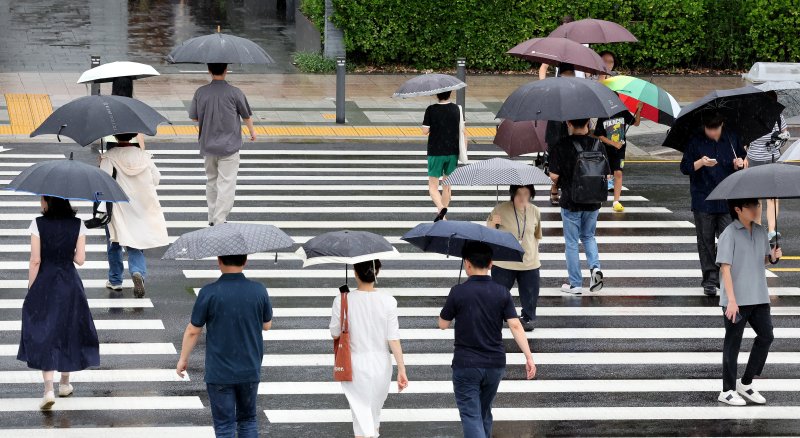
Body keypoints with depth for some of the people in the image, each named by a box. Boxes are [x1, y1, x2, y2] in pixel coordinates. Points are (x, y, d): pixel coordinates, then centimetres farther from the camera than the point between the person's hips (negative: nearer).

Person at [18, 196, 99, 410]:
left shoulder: (38, 224, -11)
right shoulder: (77, 225, -4)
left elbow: (35, 260, -11)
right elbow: (80, 259, -5)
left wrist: (31, 288, -1)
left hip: (44, 283, -2)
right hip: (69, 284, 2)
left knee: (43, 336, 2)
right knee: (68, 330, 19)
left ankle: (49, 389, -12)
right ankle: (65, 383, 30)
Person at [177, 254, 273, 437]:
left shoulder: (209, 293, -15)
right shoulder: (259, 291, -7)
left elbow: (193, 331, -7)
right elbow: (267, 325, 8)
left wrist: (183, 358, 7)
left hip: (219, 373, -3)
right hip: (250, 371, 3)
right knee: (248, 420, 19)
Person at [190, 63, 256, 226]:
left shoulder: (200, 92, -3)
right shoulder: (234, 93, -11)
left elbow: (193, 117, 6)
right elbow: (247, 116, 1)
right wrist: (252, 131, 21)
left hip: (208, 145, 4)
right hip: (229, 146, -4)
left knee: (211, 181, 19)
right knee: (226, 184, -4)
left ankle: (213, 217, 27)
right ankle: (220, 221, -11)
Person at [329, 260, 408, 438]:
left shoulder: (342, 301, -14)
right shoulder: (388, 301, -12)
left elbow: (335, 334, -3)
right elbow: (393, 339, -11)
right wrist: (401, 369, -6)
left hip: (355, 365, -2)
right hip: (380, 364, 2)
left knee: (361, 412, 4)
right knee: (375, 410, 24)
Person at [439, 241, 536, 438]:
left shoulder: (458, 292, -10)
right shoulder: (502, 293, -3)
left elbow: (443, 324, 2)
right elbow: (515, 326, -10)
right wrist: (529, 357, -10)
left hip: (466, 365, -4)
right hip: (495, 364, 4)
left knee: (471, 416, -5)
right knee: (484, 412, 22)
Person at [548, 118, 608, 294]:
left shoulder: (561, 146, -15)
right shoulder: (597, 144, -6)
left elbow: (554, 176, -16)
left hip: (570, 202, -3)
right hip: (593, 201, 3)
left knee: (571, 242, 8)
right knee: (588, 236, 23)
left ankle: (575, 284, 12)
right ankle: (595, 267, -1)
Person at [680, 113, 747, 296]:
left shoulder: (732, 139, 5)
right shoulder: (695, 142, -2)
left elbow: (741, 162, 17)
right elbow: (685, 168, -4)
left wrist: (739, 164, -6)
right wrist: (700, 163, -22)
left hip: (727, 201, 1)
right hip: (703, 201, -1)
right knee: (706, 241, 4)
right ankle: (710, 280, 13)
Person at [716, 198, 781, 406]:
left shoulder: (760, 231, 8)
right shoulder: (729, 234, -13)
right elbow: (725, 267, -16)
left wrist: (773, 256, -6)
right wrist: (731, 300, -21)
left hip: (758, 297, 7)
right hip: (736, 300, -6)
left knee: (766, 336, 6)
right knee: (733, 342, 3)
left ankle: (746, 383, 21)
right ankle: (728, 391, 14)